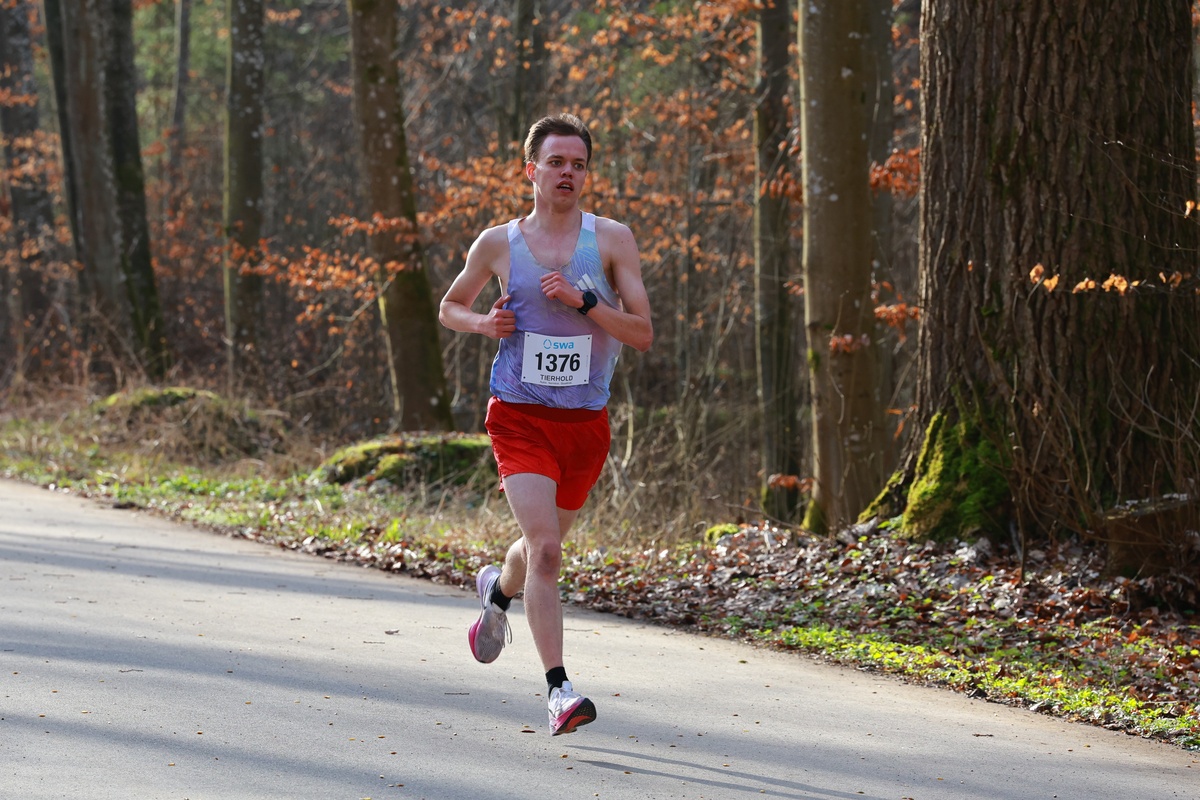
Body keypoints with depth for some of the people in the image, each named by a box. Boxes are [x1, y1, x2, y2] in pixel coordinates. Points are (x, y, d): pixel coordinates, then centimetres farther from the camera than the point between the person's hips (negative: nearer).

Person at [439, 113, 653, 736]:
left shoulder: (611, 240, 0)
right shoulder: (498, 244, 2)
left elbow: (643, 334, -5)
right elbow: (449, 306, 19)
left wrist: (583, 301, -19)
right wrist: (482, 323, -3)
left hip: (586, 421, 2)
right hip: (519, 417, -2)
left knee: (543, 543, 20)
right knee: (545, 549, -18)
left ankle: (498, 590, 56)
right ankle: (559, 691, -20)